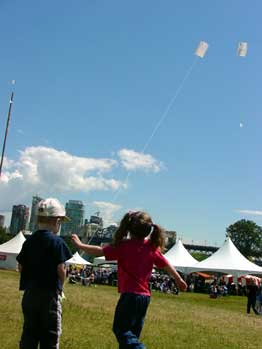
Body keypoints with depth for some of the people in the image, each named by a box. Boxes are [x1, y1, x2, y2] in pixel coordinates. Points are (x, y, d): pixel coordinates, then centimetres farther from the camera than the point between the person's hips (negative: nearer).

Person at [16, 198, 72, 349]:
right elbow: (61, 269, -14)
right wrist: (59, 286, 3)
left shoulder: (29, 241, 5)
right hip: (49, 294, -5)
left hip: (29, 293, 6)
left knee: (29, 334, 13)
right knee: (49, 336, 4)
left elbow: (21, 267, 6)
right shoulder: (57, 241, -12)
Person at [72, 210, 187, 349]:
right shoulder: (152, 248, 4)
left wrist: (80, 245, 11)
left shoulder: (123, 246, -10)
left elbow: (99, 251, -5)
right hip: (145, 296, 6)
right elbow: (167, 265, 16)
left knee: (120, 329, 0)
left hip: (130, 295, -6)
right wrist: (179, 280, 32)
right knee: (133, 333, 17)